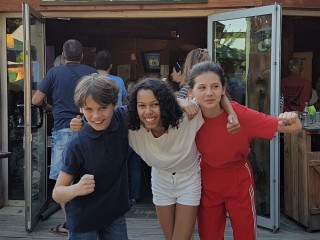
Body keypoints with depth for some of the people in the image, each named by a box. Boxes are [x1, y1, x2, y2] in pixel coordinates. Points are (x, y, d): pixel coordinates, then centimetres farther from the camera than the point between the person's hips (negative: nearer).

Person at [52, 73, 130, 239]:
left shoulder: (123, 118, -14)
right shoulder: (77, 145, -24)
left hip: (115, 212, 4)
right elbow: (57, 193, -18)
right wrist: (76, 189, -38)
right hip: (84, 219, -3)